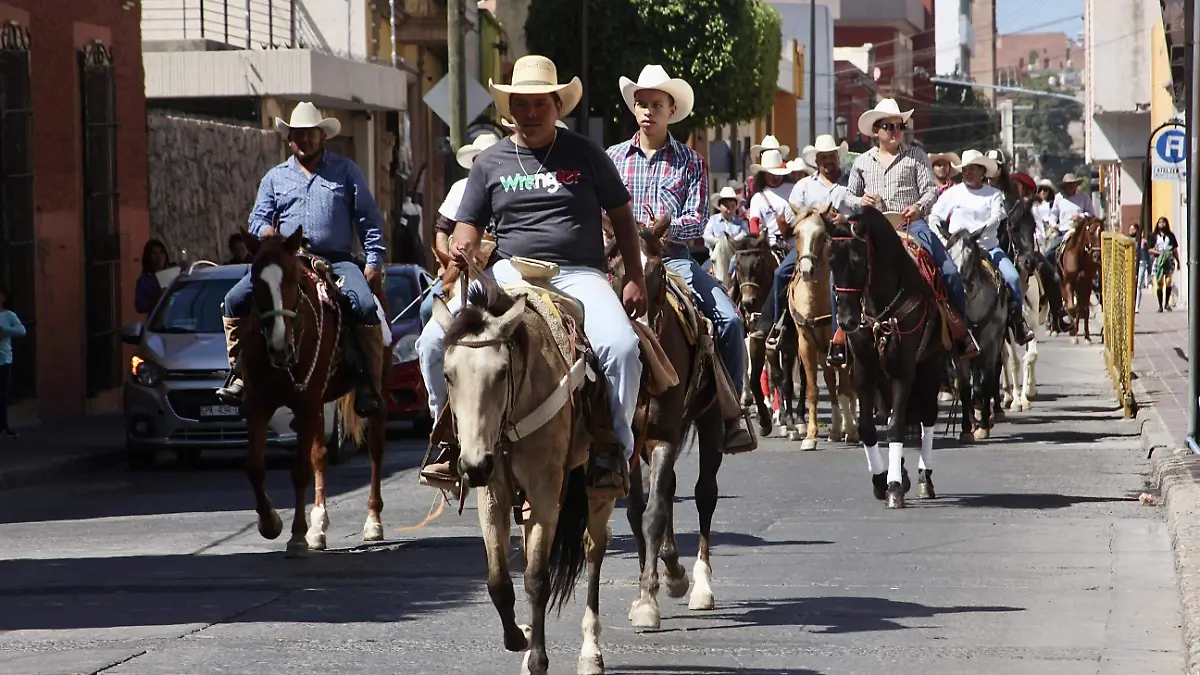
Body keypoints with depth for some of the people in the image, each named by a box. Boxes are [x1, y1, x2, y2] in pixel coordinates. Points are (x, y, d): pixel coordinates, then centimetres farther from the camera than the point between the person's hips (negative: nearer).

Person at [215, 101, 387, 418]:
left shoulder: (346, 171, 12)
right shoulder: (275, 177, 19)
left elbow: (369, 218, 8)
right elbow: (258, 217, 15)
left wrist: (374, 259, -4)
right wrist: (265, 231, -11)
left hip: (336, 259, -2)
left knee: (365, 305, -29)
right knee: (236, 299, -15)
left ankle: (367, 385, -22)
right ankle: (239, 372, -7)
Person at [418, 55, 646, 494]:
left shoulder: (584, 154, 7)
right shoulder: (491, 162, 12)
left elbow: (621, 214, 11)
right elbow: (469, 223, 14)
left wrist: (635, 278, 3)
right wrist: (464, 247, -11)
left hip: (579, 273, -2)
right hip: (510, 272, 2)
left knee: (621, 347, -30)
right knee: (433, 341, -16)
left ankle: (614, 449, -14)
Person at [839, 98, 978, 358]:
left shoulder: (916, 156, 8)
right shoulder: (862, 163, 15)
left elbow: (931, 189, 1)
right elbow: (849, 196, 22)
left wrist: (920, 206, -21)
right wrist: (860, 201, -2)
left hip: (911, 224, -1)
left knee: (949, 271, -16)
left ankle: (960, 329, -4)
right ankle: (841, 330, -6)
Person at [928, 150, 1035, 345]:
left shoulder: (994, 194, 6)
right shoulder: (953, 193, 9)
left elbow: (996, 218, -9)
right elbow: (934, 217, 9)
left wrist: (977, 231, -26)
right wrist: (942, 234, -10)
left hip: (988, 246, 0)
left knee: (1013, 277, -18)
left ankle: (1017, 320, -6)